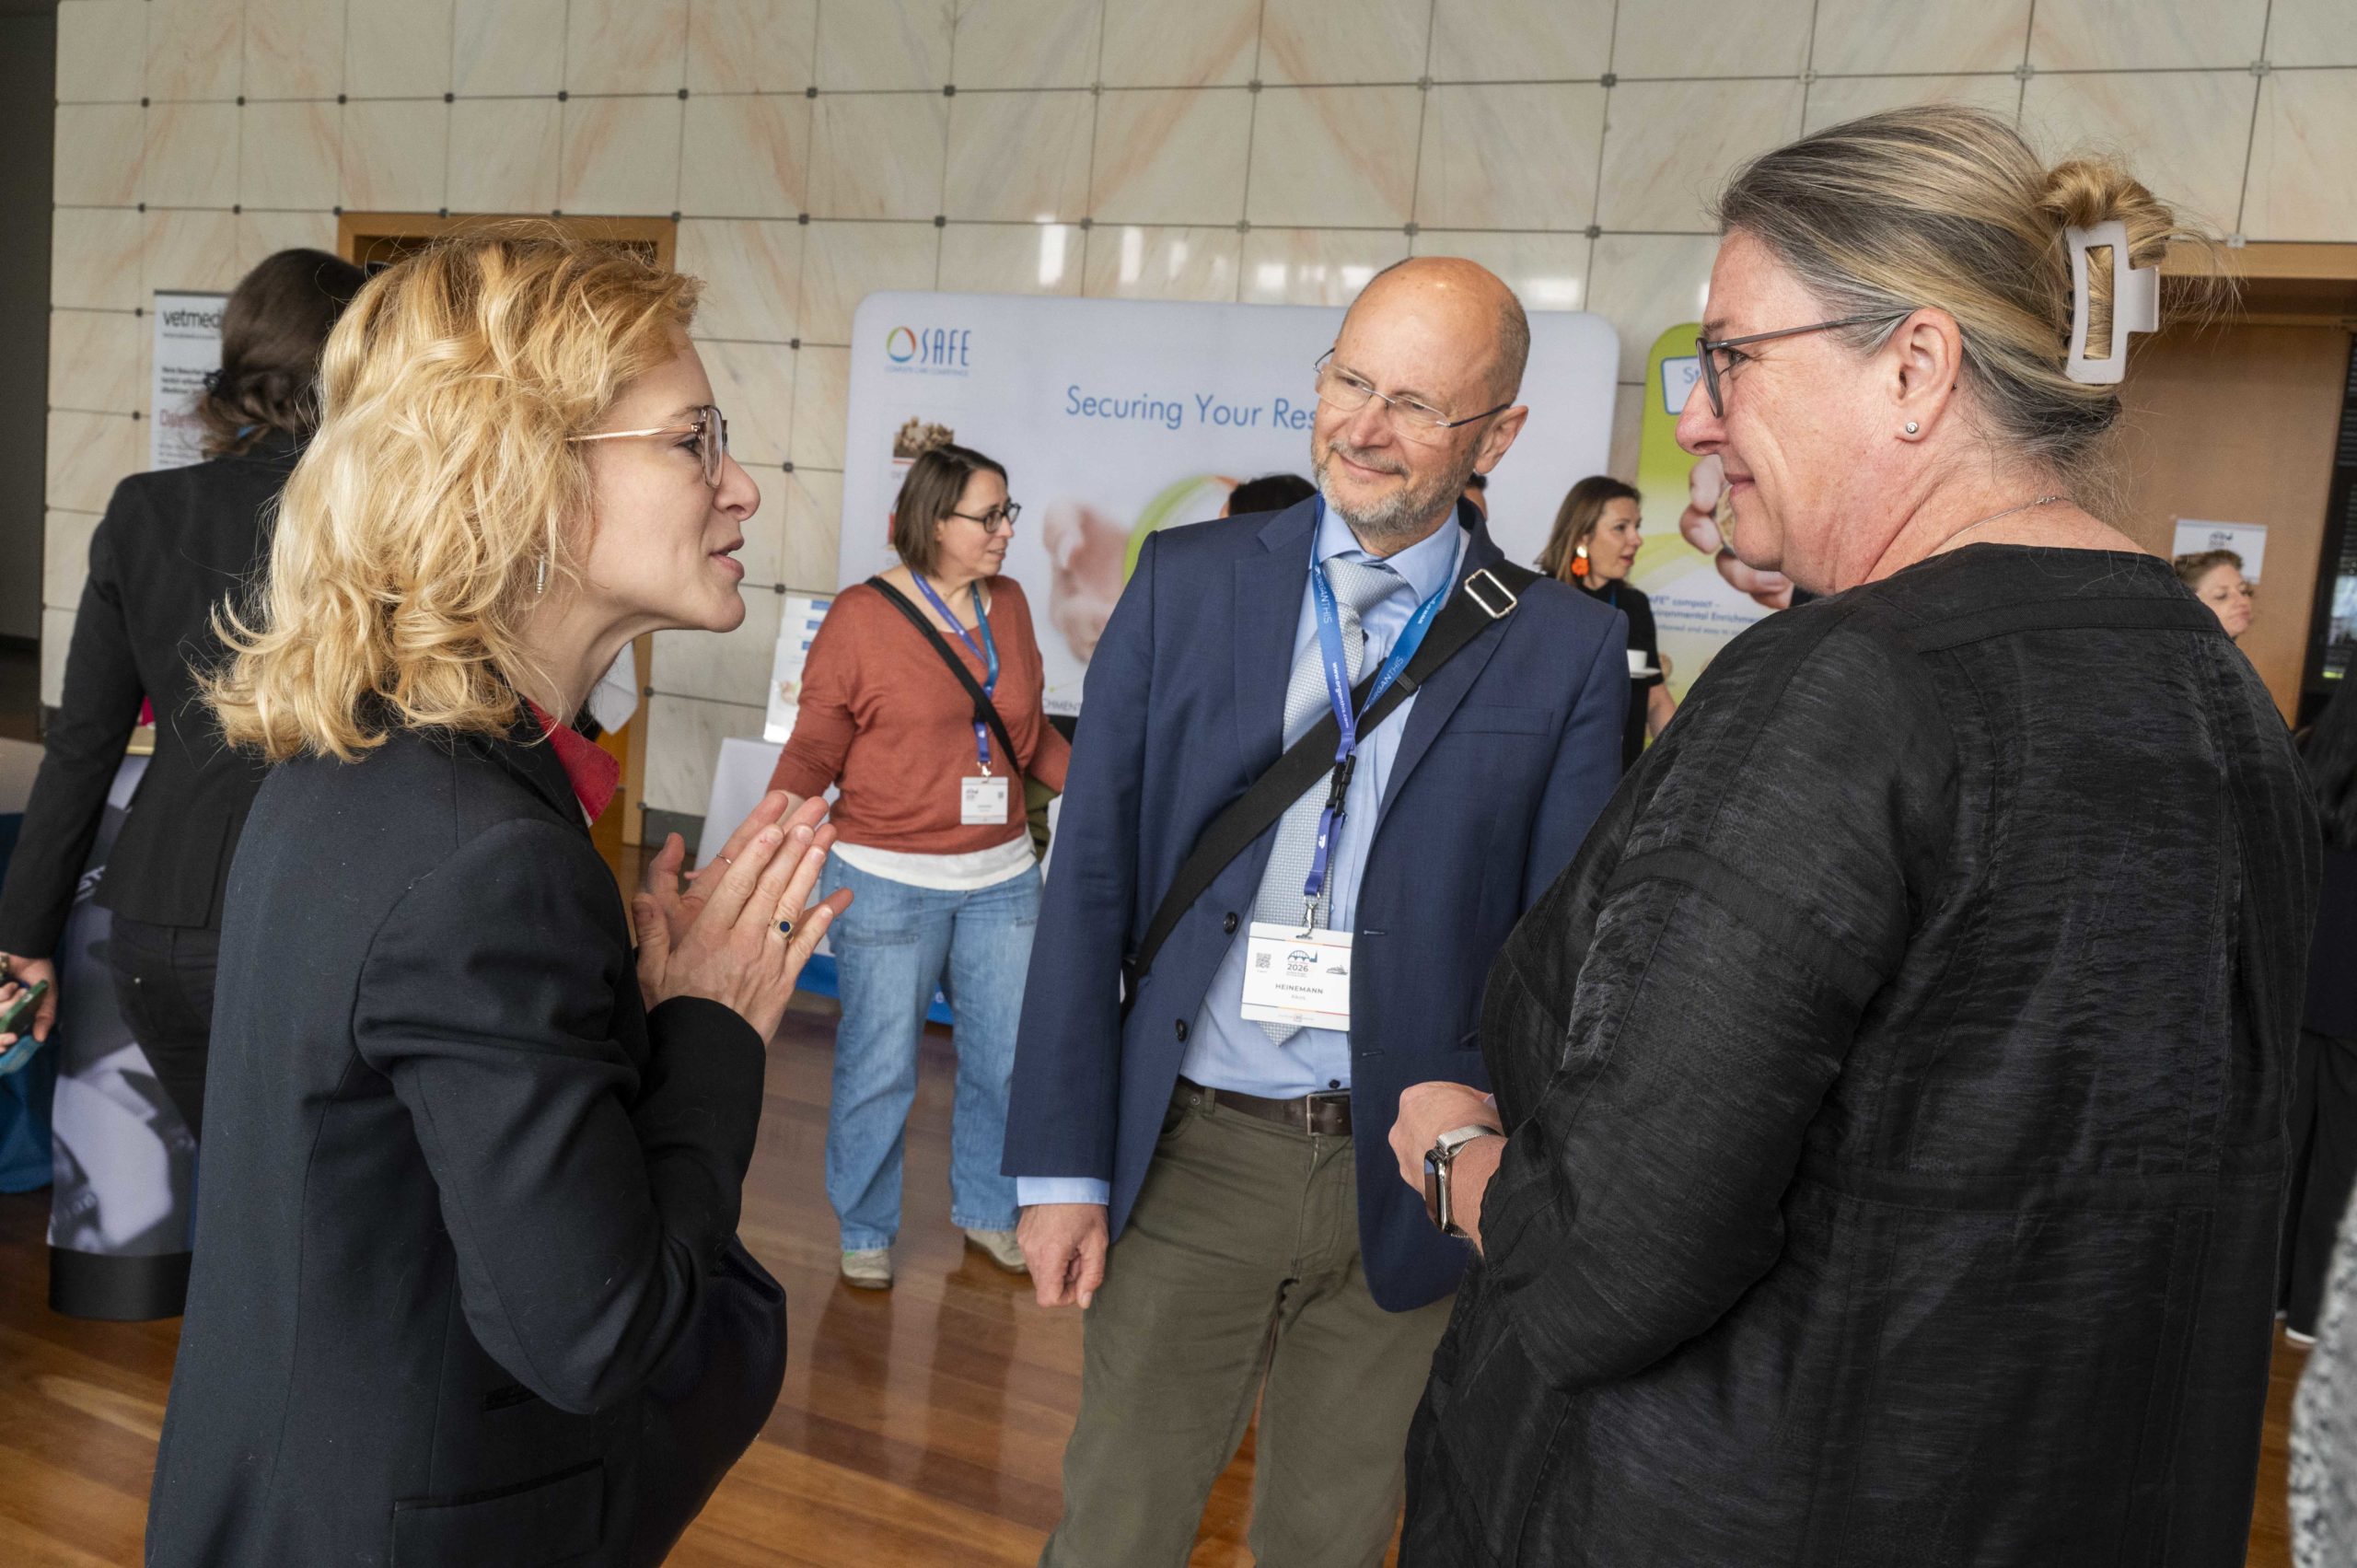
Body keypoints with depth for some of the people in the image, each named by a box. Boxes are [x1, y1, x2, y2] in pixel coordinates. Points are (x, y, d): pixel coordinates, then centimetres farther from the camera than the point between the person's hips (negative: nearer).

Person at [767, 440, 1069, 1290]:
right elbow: (816, 747, -6)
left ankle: (986, 1212, 34)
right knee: (879, 1068, 5)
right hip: (889, 880, -5)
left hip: (1002, 877, 5)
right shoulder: (861, 615, -8)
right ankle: (865, 1231, 27)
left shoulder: (1009, 604, 6)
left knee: (1006, 1057, 12)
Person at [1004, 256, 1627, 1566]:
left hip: (1408, 1177, 0)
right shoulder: (1188, 582, -1)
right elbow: (1093, 882, -2)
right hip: (1190, 1153, 0)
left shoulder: (1566, 649, -3)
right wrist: (1064, 1164, -3)